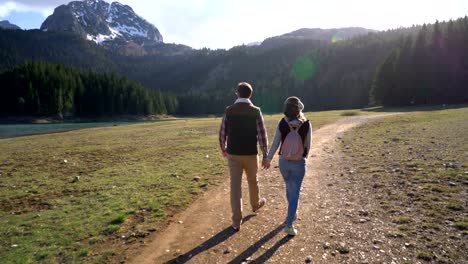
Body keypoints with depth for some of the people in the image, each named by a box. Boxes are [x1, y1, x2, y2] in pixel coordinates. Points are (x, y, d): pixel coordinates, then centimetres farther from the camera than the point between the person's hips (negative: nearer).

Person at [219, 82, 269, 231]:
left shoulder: (229, 111, -4)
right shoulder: (256, 111, -9)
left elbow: (222, 133, 2)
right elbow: (262, 135, -10)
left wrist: (223, 149, 19)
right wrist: (265, 156, -3)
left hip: (233, 154, 1)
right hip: (250, 154, 0)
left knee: (235, 186, 4)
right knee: (252, 181, 23)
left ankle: (237, 221, 7)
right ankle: (255, 204, 48)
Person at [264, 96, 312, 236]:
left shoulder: (282, 123, -13)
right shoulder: (306, 125, -15)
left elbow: (275, 143, -9)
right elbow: (308, 145, -3)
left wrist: (268, 159, 4)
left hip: (283, 162, 3)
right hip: (299, 163, -2)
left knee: (289, 187, 26)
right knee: (294, 194, 4)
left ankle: (293, 212, 46)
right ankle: (289, 224, -1)